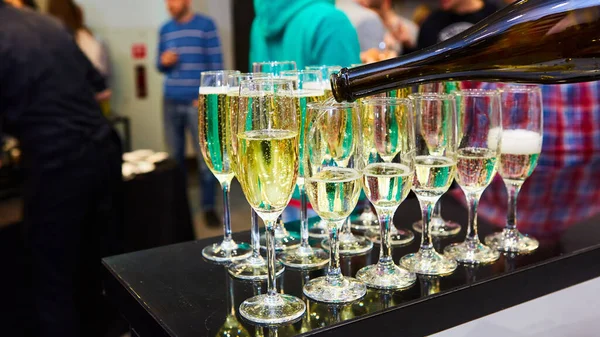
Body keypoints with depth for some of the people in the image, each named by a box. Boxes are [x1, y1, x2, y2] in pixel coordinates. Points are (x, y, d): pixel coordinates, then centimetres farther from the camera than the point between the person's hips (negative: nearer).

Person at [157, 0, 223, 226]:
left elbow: (216, 63, -4)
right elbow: (160, 66, 18)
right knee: (175, 156, 9)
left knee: (205, 157, -2)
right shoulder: (165, 30, 13)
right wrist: (163, 62, -6)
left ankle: (208, 207, 8)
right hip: (171, 102, 4)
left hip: (197, 102, -4)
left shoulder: (205, 25, 0)